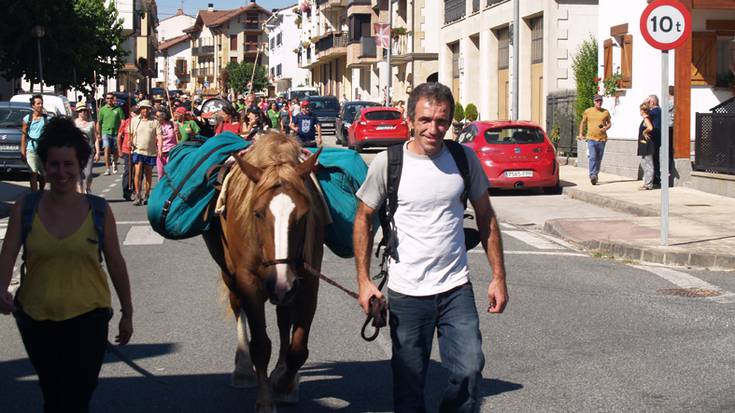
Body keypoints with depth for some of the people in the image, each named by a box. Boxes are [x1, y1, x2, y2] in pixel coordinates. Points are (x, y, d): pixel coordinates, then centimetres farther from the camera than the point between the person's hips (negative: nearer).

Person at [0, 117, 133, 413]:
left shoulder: (99, 210, -6)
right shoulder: (25, 208, -4)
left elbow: (116, 264, 2)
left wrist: (127, 314, 7)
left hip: (87, 318, -2)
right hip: (36, 319, 2)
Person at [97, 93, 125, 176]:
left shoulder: (118, 109, 4)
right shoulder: (102, 109, 6)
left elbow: (122, 121, 3)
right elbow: (99, 122, 11)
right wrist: (98, 134, 8)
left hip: (116, 132, 1)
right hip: (106, 132, -1)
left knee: (115, 151, 11)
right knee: (107, 149, -17)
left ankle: (114, 163, 42)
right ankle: (107, 169, -16)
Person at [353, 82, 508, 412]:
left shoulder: (464, 159, -1)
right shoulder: (388, 162, -8)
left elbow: (485, 216, 9)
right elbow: (364, 218, 3)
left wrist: (498, 277, 7)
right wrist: (363, 280, -2)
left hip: (456, 287, 2)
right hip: (406, 292, -1)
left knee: (469, 370, -5)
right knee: (409, 382, 5)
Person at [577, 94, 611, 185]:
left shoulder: (605, 112, 8)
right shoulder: (588, 111, 4)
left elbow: (609, 123, 17)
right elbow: (583, 123, 16)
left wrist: (606, 127, -5)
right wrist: (581, 134, 11)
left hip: (602, 139, 2)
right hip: (591, 138, -2)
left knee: (599, 159, 8)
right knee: (592, 157, -17)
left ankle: (595, 175, 21)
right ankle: (592, 175, -22)